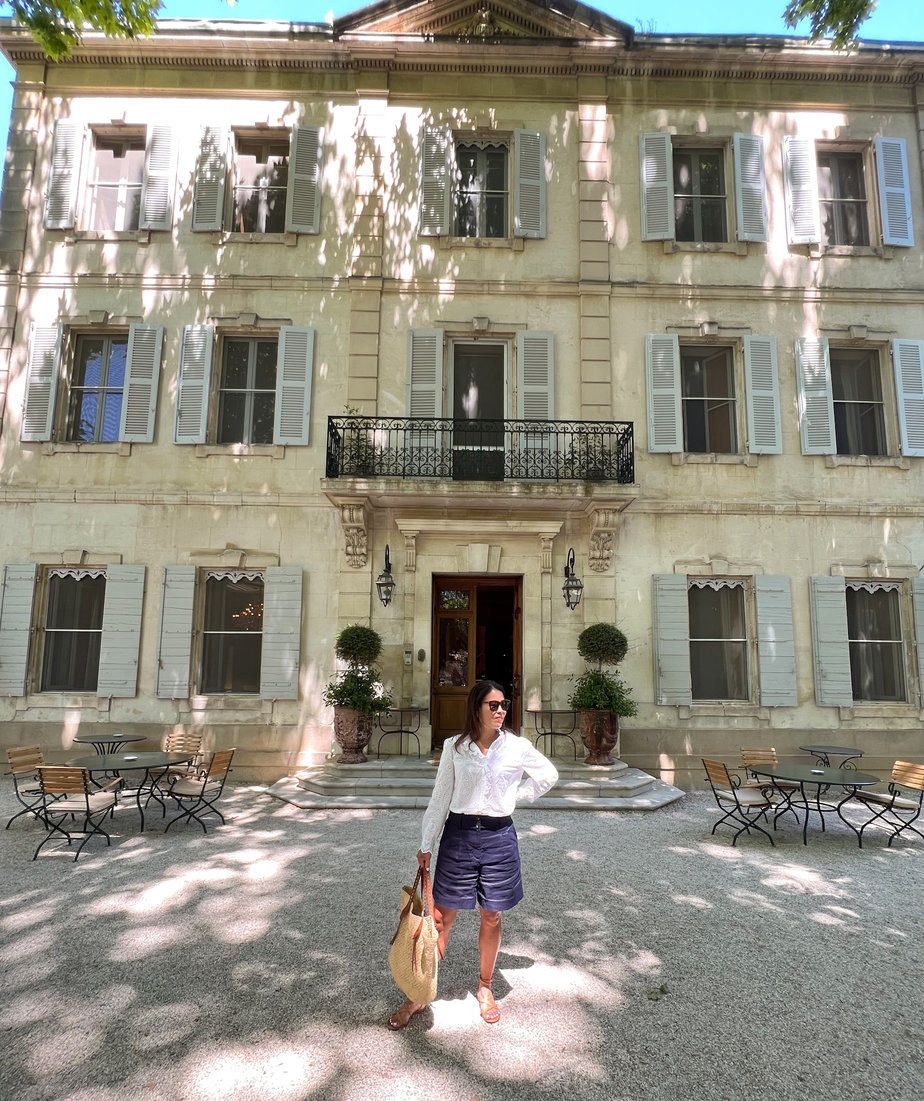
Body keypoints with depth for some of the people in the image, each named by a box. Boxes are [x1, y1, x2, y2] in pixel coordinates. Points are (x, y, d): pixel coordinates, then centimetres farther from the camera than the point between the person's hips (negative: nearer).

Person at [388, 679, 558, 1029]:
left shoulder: (518, 746, -3)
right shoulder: (454, 747, -4)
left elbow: (549, 774, 13)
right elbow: (440, 798, 1)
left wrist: (515, 796, 4)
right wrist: (427, 845, 2)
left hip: (499, 836, 1)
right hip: (459, 834, -1)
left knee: (491, 917, 14)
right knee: (442, 916, 6)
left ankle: (485, 988, 35)